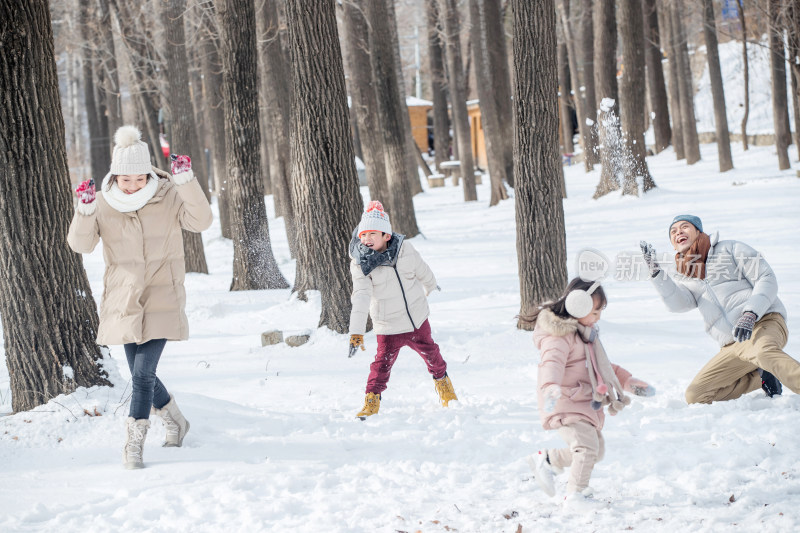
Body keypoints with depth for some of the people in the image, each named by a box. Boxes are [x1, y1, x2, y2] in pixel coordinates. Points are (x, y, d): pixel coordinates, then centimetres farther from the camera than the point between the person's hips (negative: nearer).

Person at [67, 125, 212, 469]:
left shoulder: (167, 196, -6)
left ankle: (133, 446, -6)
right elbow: (81, 244, -8)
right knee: (140, 373, 12)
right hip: (123, 299, 3)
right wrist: (85, 210, -24)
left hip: (161, 300, -3)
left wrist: (186, 182, -27)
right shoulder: (103, 203, -2)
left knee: (144, 372, -12)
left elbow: (201, 221, -17)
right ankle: (175, 422, 37)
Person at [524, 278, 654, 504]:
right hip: (566, 404, -10)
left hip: (586, 404, 10)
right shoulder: (559, 336, -17)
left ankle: (546, 460, 27)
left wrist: (628, 380, 29)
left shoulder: (585, 333, 18)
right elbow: (552, 361, -37)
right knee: (587, 446, -21)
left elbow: (600, 365, 31)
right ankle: (576, 493, -10)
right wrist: (551, 387, -56)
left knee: (596, 450, 15)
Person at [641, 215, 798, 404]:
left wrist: (750, 313, -17)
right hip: (732, 346, 6)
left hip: (763, 322, -5)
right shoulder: (682, 279, 22)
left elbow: (767, 279, 1)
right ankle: (761, 377, -1)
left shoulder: (731, 249, 12)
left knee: (763, 351, -41)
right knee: (695, 396, -10)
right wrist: (656, 273, -18)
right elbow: (678, 303, -2)